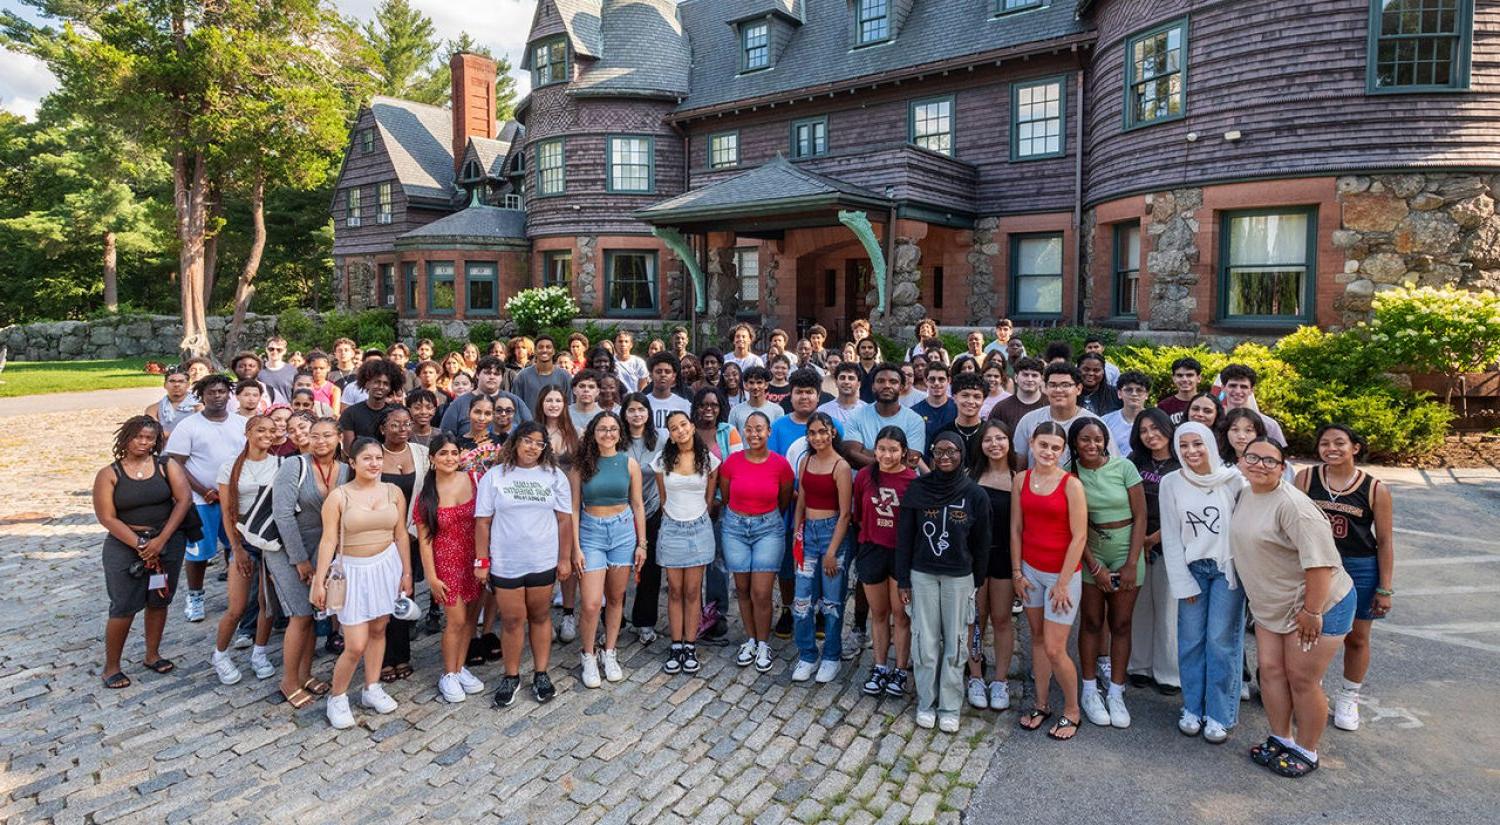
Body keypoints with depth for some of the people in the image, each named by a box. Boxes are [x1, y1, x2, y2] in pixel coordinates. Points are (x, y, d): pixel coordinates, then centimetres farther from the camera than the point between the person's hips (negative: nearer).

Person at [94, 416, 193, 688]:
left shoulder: (167, 466, 0)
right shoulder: (109, 474, -3)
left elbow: (184, 499, -8)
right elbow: (107, 518, -8)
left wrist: (161, 540, -15)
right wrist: (139, 545, -16)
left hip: (168, 541, 2)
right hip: (126, 544, -2)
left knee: (159, 601, 11)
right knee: (124, 607, -3)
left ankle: (152, 655, 27)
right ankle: (111, 666, 13)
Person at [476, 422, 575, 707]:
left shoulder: (554, 476, 2)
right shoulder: (494, 476, -1)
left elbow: (564, 519, 2)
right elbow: (483, 521, 0)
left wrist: (565, 558, -1)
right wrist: (481, 560, -3)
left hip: (543, 562, 1)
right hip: (505, 563, -1)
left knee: (540, 616, 11)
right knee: (512, 620, 6)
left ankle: (541, 674, 24)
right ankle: (511, 676, 23)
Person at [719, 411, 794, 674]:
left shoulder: (780, 464, -8)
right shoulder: (731, 462, -7)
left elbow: (784, 502, 7)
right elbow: (725, 499, 9)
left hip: (768, 529, -1)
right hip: (735, 527, 2)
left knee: (761, 593, -3)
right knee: (743, 589, 10)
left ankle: (763, 645, 16)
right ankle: (750, 640, 27)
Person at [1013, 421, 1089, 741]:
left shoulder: (1071, 484, -14)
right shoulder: (1022, 480, 0)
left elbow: (1079, 537, -13)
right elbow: (1016, 529, 5)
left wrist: (1062, 583, -12)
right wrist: (1017, 572, 4)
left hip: (1062, 574, -5)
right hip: (1031, 570, 5)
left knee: (1054, 649, -2)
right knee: (1037, 638, 15)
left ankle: (1072, 711, 20)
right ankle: (1041, 704, 30)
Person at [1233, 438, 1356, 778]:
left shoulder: (1291, 505, -24)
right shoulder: (1245, 496, 4)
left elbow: (1320, 561, -27)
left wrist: (1311, 611, -24)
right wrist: (1257, 598, 19)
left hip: (1318, 603, -8)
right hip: (1272, 605, 8)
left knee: (1302, 679, 2)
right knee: (1270, 669, 11)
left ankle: (1306, 753, 20)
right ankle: (1281, 740, 28)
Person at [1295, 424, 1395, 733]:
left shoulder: (1375, 489, -7)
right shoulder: (1306, 479, -5)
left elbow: (1385, 541, -3)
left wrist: (1385, 589, -3)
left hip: (1359, 569, 0)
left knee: (1356, 638, 12)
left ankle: (1348, 698, 33)